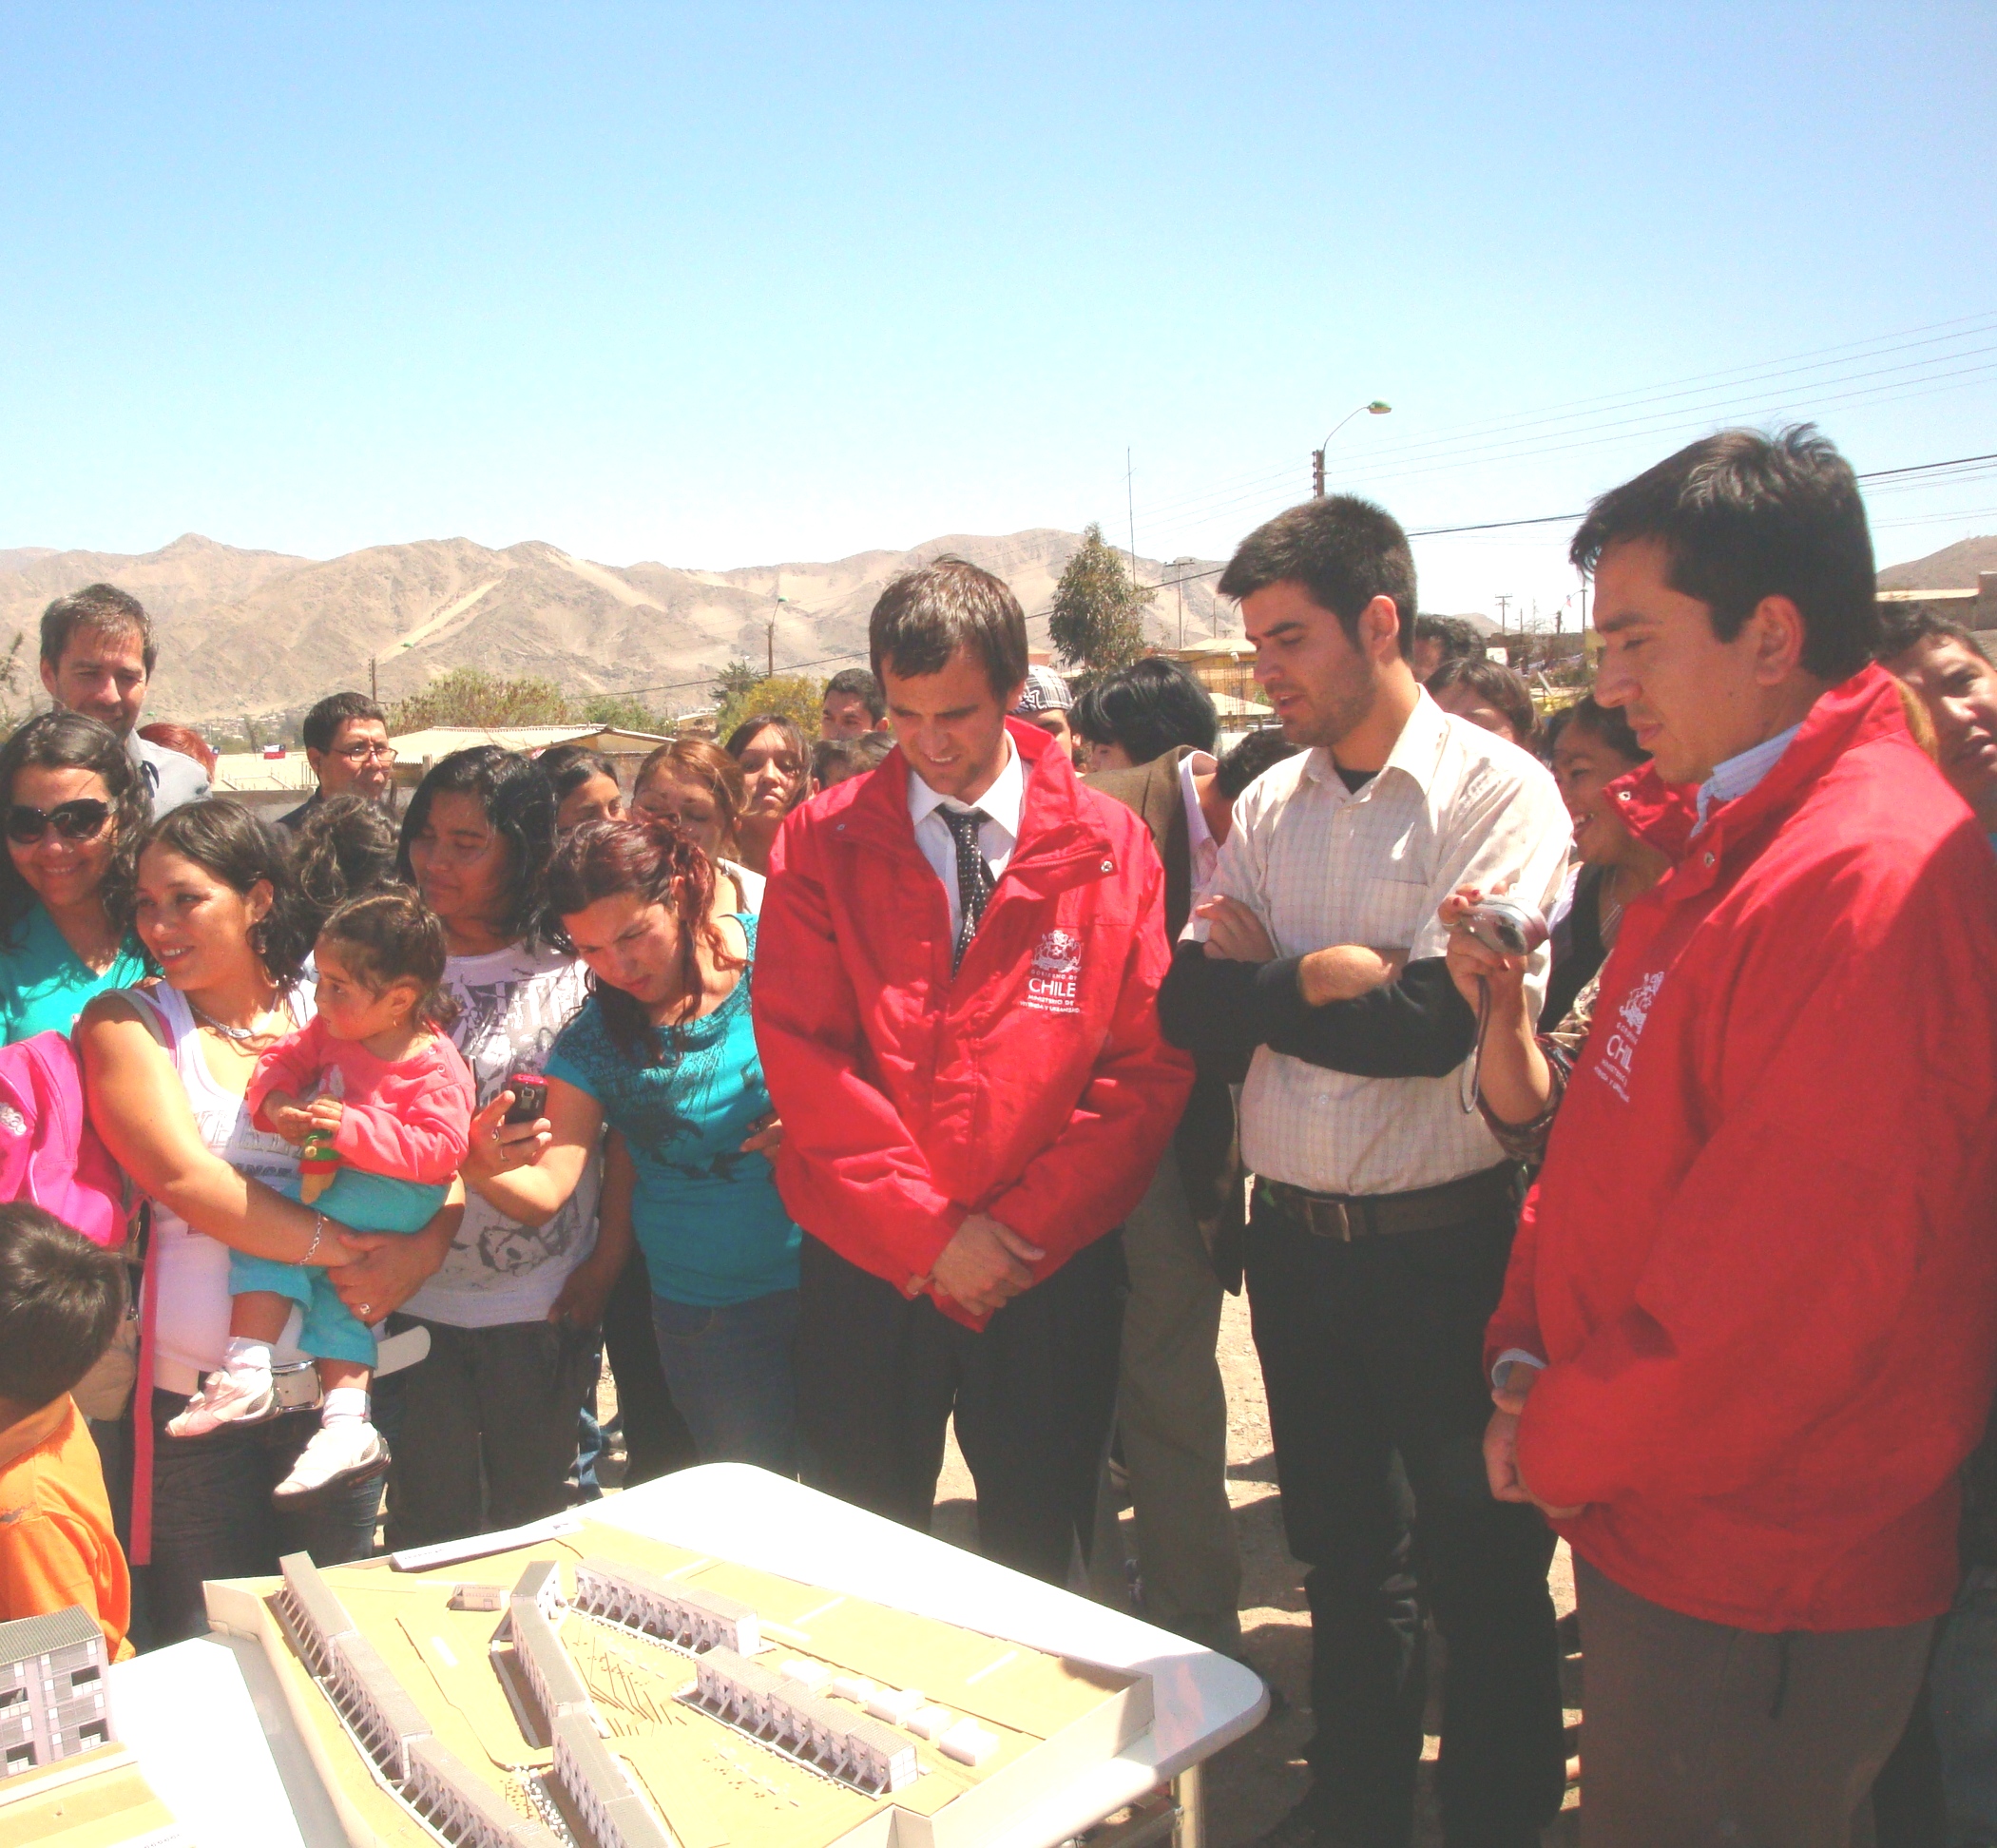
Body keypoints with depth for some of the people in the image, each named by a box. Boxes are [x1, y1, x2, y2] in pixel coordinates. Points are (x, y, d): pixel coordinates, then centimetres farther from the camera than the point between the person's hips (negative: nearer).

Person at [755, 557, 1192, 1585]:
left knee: (1034, 1559, 15)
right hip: (866, 1268, 0)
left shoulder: (1110, 848, 0)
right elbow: (799, 1051, -6)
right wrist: (929, 1228, -12)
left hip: (1050, 1269, 0)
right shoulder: (820, 844, 0)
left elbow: (1149, 1066, -3)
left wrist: (1024, 1230, -11)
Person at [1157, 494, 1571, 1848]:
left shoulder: (1498, 792, -12)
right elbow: (1189, 1006, -2)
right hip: (1294, 1235, 5)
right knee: (1341, 1546, 21)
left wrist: (1265, 979, -11)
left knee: (1478, 1561, 11)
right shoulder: (1269, 805, 5)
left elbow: (1432, 1025, -22)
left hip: (1443, 1243, -5)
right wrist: (1329, 977, -15)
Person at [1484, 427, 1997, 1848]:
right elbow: (1611, 1140, 11)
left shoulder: (1874, 881, -25)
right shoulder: (1738, 844, 9)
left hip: (1751, 1592, -9)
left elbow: (1782, 1290, -27)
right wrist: (1529, 1350, 0)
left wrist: (1558, 1443, -12)